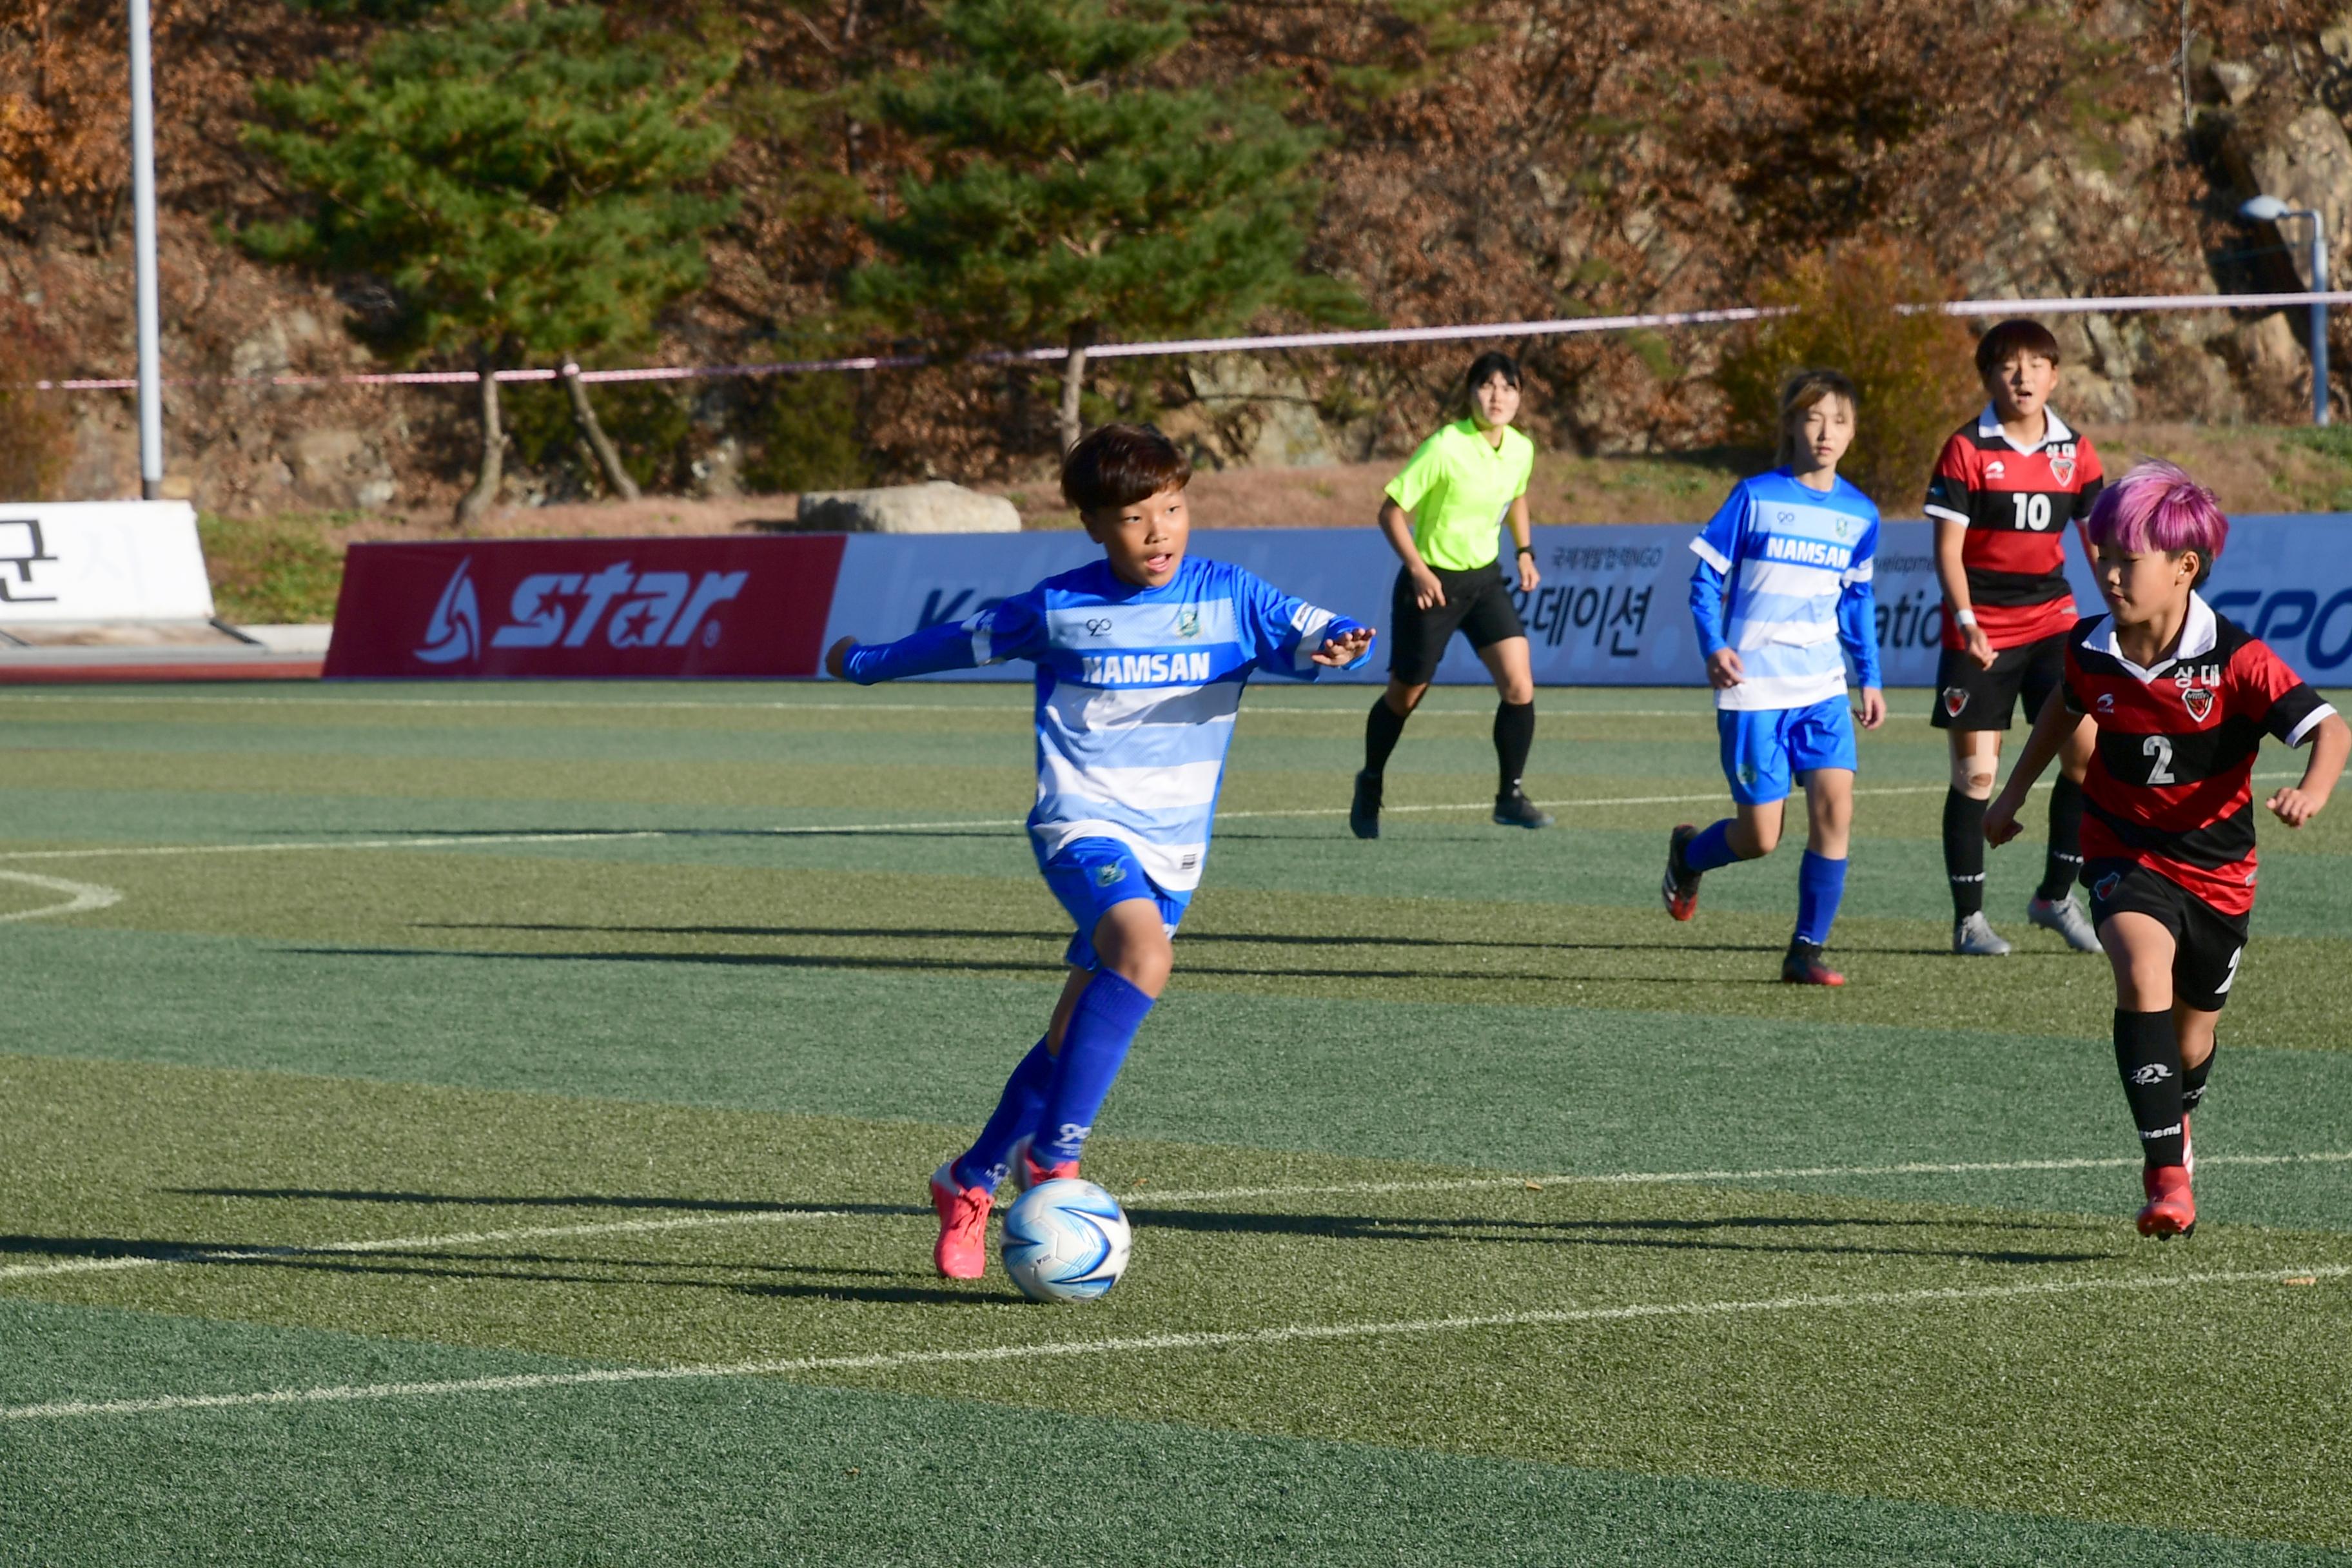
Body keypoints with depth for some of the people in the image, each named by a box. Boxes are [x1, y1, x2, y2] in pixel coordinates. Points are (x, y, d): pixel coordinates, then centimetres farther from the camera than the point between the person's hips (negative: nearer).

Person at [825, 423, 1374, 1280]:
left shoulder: (1228, 597, 2)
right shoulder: (1059, 608, 1)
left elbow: (1315, 634, -8)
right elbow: (963, 640, 17)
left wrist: (1333, 646, -33)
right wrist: (864, 662, 30)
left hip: (1173, 846, 3)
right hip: (1084, 823, -3)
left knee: (1078, 1034, 4)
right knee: (1144, 952, -32)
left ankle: (970, 1183, 23)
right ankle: (1055, 1151, -27)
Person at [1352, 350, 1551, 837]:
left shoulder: (1521, 449, -2)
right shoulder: (1445, 449, -20)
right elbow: (1391, 512, -15)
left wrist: (1524, 551, 10)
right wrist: (1418, 568, -23)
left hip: (1485, 579, 5)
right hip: (1433, 584, -5)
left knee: (1519, 686, -12)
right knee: (1405, 696, 10)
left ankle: (1511, 797, -1)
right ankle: (1370, 785, 34)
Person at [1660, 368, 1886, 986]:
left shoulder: (1859, 513, 6)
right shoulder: (1756, 497, -6)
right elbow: (1707, 577, -2)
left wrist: (1870, 679, 16)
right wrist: (1714, 648, -16)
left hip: (1822, 687, 4)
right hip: (1753, 689, -4)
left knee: (1835, 805, -14)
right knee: (1759, 837, -3)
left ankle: (1807, 951, -2)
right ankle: (1688, 854, 32)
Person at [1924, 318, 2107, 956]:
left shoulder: (2075, 452, 5)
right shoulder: (1967, 450, -7)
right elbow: (1948, 547, -9)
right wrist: (1966, 622, -21)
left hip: (2051, 621, 3)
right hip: (1980, 633, -3)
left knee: (2087, 748, -10)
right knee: (1975, 771, -3)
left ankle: (2055, 895, 8)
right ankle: (1968, 917, 8)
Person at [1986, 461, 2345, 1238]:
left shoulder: (2235, 661, -21)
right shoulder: (2090, 651, -9)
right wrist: (2014, 794, 20)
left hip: (2215, 866, -1)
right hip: (2125, 853, 1)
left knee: (2191, 1038, 15)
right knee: (2144, 971, -29)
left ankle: (2175, 1128, 52)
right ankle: (2167, 1173, -31)